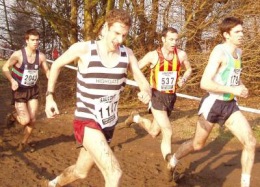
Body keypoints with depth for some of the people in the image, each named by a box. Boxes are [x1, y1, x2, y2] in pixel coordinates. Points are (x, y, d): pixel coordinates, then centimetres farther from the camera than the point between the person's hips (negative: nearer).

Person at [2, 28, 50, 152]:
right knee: (25, 120, -9)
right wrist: (12, 81, -23)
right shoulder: (18, 54, -19)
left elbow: (46, 70, 6)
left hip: (33, 90, 4)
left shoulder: (41, 56, -8)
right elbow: (5, 68, -10)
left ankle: (23, 143, 24)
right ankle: (13, 116, 26)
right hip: (20, 91, -4)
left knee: (32, 120, 4)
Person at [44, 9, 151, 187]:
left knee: (81, 171, 26)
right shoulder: (83, 49, -14)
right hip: (86, 122, -6)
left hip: (108, 124, 6)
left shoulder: (127, 53, -5)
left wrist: (146, 92, -27)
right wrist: (49, 96, -1)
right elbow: (56, 65, 3)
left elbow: (143, 82, -3)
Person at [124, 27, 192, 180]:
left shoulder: (181, 55, -5)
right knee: (168, 132, -14)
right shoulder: (153, 55, -13)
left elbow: (189, 69, 14)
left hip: (171, 97, 5)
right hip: (157, 96, -4)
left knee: (154, 132, 15)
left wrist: (184, 79, -7)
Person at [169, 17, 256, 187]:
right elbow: (204, 83, -26)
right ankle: (173, 160, 41)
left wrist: (241, 87, 8)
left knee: (251, 142, -7)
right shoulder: (219, 52, -18)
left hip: (230, 105, 7)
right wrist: (233, 90, -25)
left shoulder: (238, 52, 8)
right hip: (213, 104, -7)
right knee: (197, 144, 12)